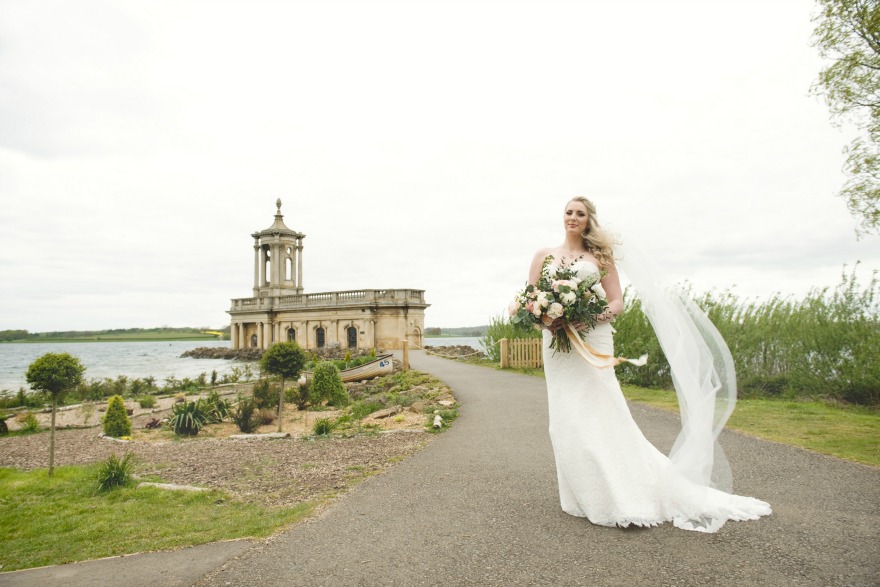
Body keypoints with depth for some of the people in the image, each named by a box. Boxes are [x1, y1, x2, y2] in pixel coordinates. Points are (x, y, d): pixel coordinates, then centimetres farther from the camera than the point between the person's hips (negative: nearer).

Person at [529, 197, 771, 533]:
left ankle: (623, 498, 3)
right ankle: (587, 496, 14)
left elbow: (617, 302, 3)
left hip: (592, 341, -2)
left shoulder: (600, 255, 7)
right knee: (567, 420, 3)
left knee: (599, 414, -7)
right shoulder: (544, 255, 12)